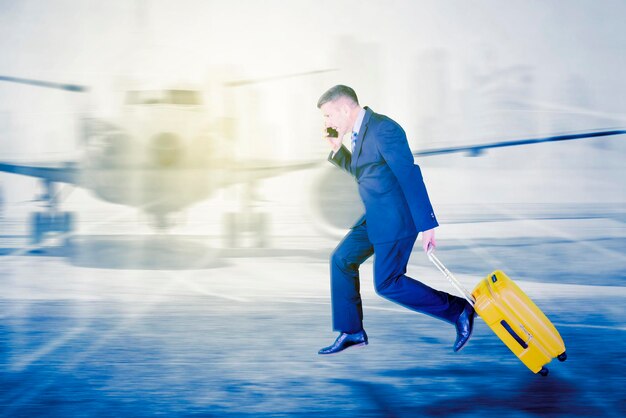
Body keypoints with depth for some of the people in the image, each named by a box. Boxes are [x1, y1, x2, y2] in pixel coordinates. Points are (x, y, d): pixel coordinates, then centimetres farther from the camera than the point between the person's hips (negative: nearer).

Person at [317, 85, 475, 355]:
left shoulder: (383, 129, -20)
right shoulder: (361, 131, 10)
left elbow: (410, 175, -23)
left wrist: (426, 225, -25)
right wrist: (338, 149, 8)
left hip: (397, 218, -10)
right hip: (376, 216, 10)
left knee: (387, 284, -6)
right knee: (342, 259, 10)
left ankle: (458, 310, 4)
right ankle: (351, 332, 18)